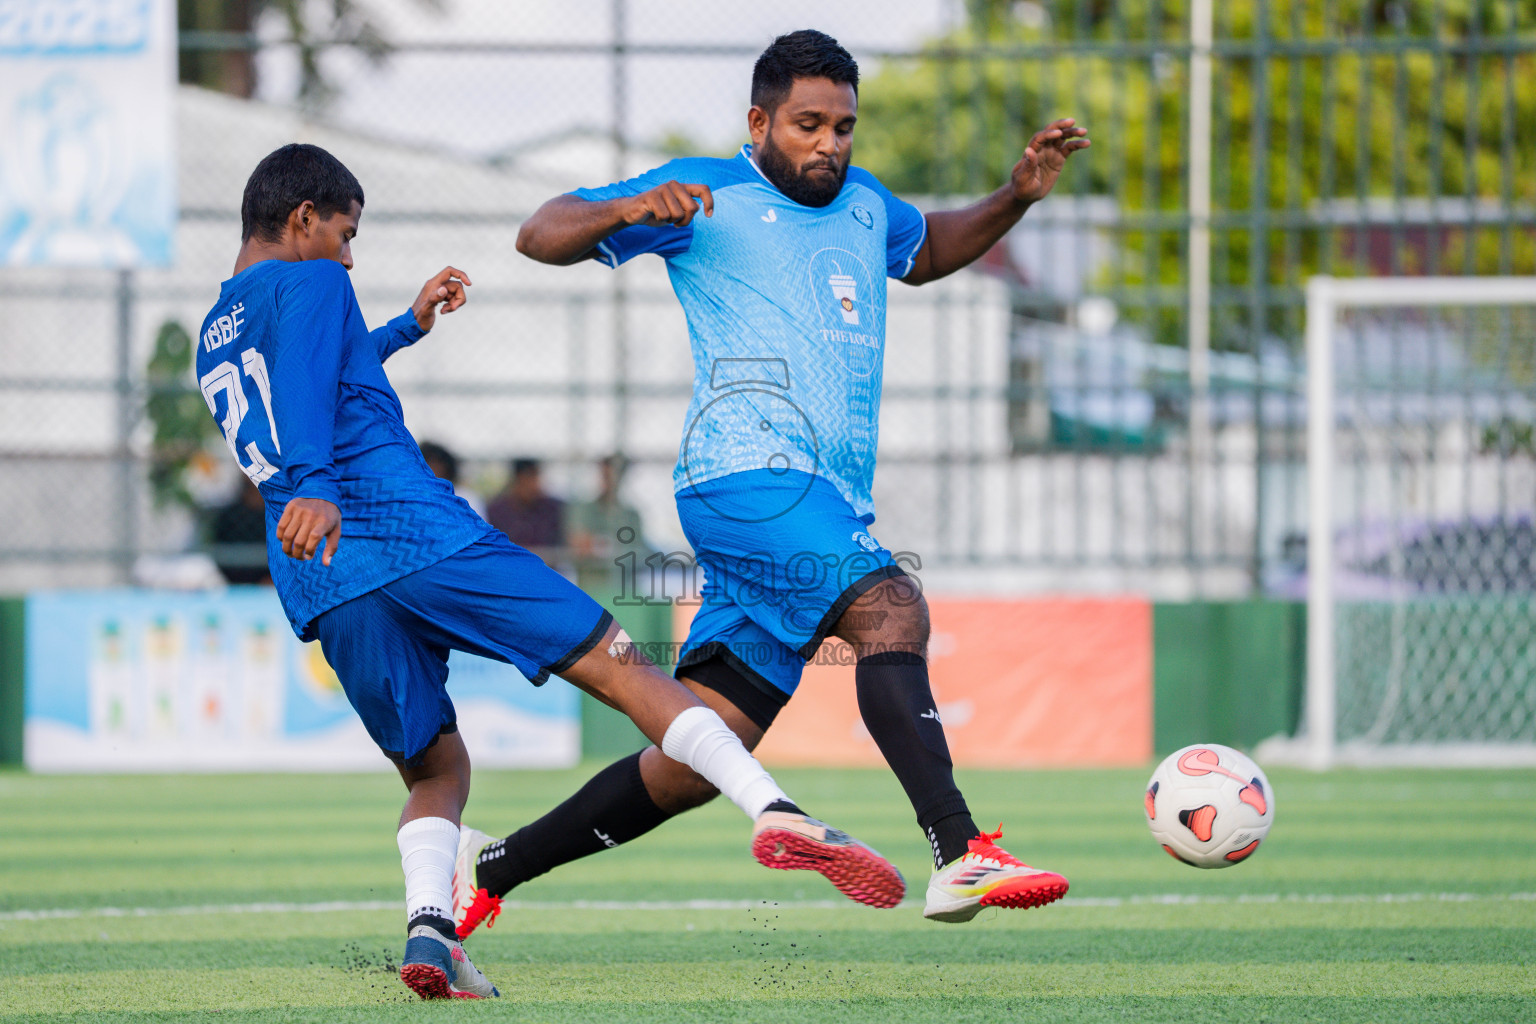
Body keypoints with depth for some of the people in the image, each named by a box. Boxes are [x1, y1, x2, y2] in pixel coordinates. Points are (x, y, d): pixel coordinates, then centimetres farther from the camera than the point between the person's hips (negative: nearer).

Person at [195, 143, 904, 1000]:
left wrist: (406, 330, 56)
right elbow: (306, 385, -18)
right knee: (618, 666, -5)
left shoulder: (214, 341, 27)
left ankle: (429, 922, -14)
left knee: (436, 770, 16)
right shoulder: (310, 285, 3)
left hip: (327, 597, 7)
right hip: (420, 537, -7)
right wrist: (313, 487, -34)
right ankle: (779, 815, -19)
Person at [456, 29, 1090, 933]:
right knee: (890, 609, -31)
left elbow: (927, 253, 44)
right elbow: (542, 236, 1)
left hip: (834, 507, 8)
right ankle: (961, 856, -42)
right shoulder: (709, 193, 3)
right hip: (750, 475, -8)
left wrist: (1017, 198, 27)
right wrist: (628, 210, -20)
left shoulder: (863, 204, 23)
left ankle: (493, 868, 15)